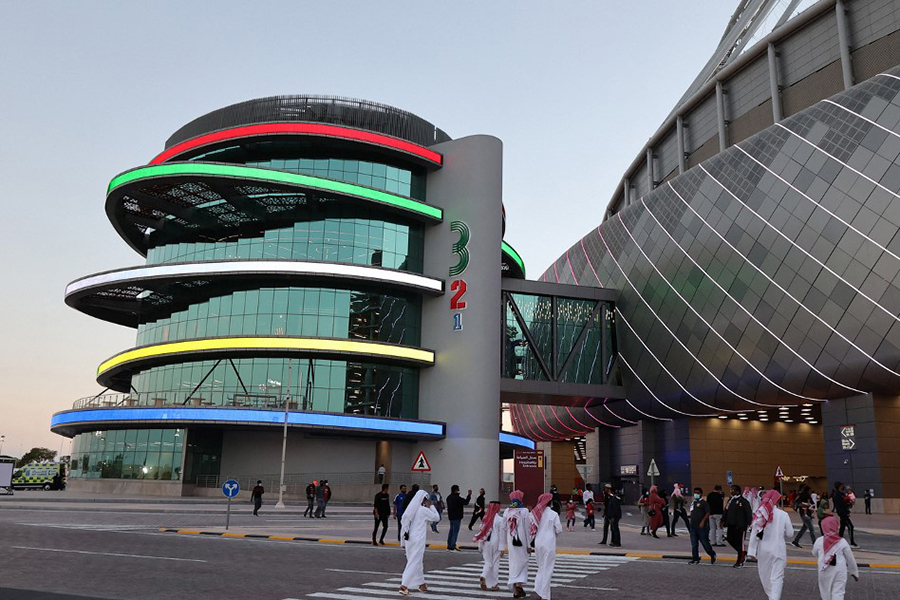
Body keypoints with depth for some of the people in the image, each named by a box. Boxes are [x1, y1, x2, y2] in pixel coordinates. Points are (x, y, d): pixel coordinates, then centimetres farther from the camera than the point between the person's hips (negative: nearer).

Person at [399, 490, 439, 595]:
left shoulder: (411, 509, 7)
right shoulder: (424, 510, -11)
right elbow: (436, 517, 1)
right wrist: (431, 506, 9)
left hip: (409, 538, 7)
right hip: (418, 540, -7)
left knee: (418, 562, 19)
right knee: (414, 562, -5)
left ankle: (421, 584, 29)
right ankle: (404, 586, -14)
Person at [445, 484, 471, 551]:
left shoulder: (449, 497, 8)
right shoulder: (457, 498, -21)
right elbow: (466, 502, -19)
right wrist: (469, 495, -8)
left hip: (451, 516, 9)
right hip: (457, 517, -9)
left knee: (451, 530, 17)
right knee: (455, 531, -3)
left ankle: (449, 545, 21)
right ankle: (452, 546, -3)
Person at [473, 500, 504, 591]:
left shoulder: (485, 518, 0)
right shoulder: (500, 519, -11)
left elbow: (481, 532, 4)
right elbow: (501, 534, -11)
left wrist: (480, 546, 12)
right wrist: (502, 548, -7)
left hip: (486, 543, 4)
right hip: (495, 543, -3)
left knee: (488, 562, 14)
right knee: (495, 563, 7)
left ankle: (483, 577, -9)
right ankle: (494, 585, 11)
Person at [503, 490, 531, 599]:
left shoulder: (507, 511, 0)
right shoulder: (524, 511, -10)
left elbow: (504, 527, 3)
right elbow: (526, 529, -9)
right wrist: (529, 545, -4)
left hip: (511, 541, 3)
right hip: (522, 541, -3)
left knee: (513, 563, 12)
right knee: (522, 562, 11)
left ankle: (515, 588, 13)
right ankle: (519, 584, 0)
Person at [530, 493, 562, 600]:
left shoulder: (535, 513, 2)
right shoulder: (553, 514, -10)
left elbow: (530, 529, 3)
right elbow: (559, 530, -9)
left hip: (538, 542, 4)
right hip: (549, 543, -4)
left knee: (541, 567, 21)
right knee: (548, 569, 3)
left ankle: (538, 589, 13)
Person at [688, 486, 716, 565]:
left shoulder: (704, 503, -5)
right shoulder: (692, 502, 17)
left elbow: (708, 513, -13)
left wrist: (703, 521, -22)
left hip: (701, 527, -7)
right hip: (693, 526, 7)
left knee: (705, 542, -1)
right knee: (694, 544, 6)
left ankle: (712, 555, 21)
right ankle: (695, 559, 11)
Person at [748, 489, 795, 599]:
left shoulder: (759, 513, -5)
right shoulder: (783, 514, -10)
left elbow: (754, 533, -5)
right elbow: (790, 534, -3)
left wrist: (752, 551, -1)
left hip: (763, 550, 3)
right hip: (778, 549, -3)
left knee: (765, 575, 21)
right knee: (777, 577, -1)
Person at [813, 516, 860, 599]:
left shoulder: (819, 541, -5)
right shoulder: (842, 542, -7)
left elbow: (814, 553, 12)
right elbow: (850, 558, 2)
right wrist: (855, 572, 15)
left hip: (825, 572, 1)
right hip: (840, 572, -1)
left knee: (826, 593, 17)